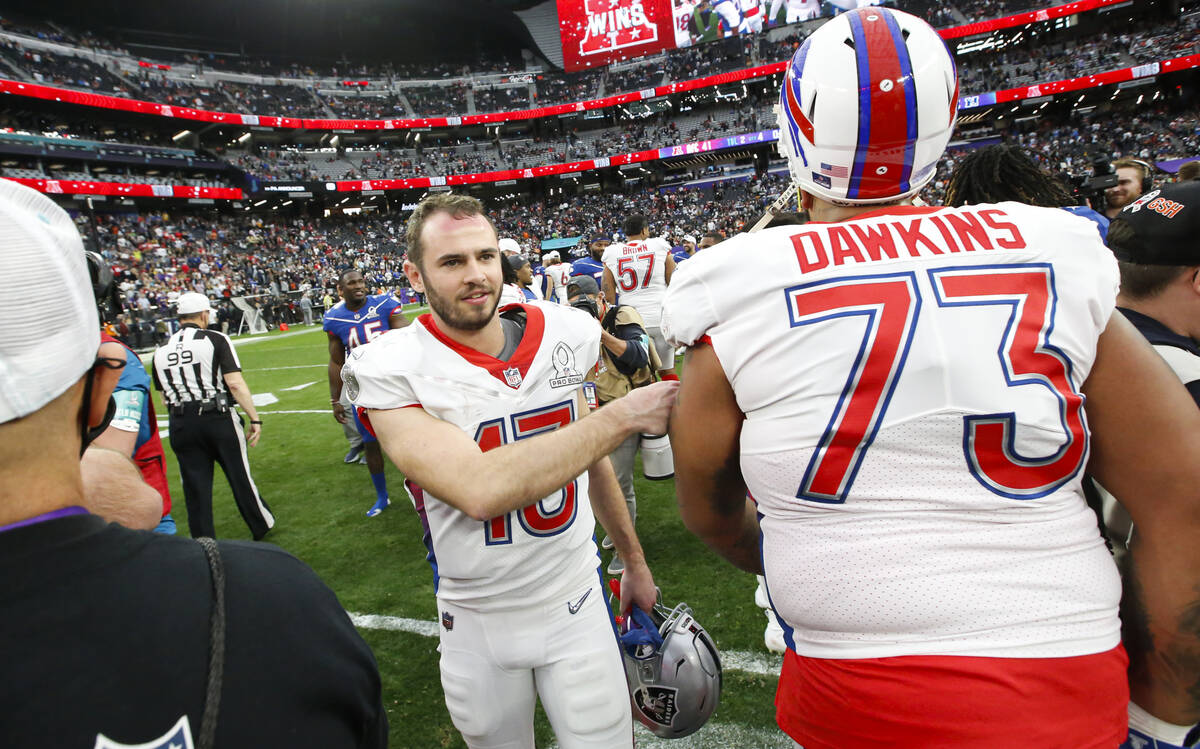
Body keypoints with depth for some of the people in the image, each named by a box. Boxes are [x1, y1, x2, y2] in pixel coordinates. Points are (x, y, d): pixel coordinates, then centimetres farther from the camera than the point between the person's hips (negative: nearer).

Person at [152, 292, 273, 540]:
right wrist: (255, 418, -10)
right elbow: (235, 383, -13)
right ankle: (262, 525, 26)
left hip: (181, 425, 3)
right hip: (218, 418, -3)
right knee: (239, 477, 11)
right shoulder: (215, 340, -6)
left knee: (196, 487, 10)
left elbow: (165, 399, 13)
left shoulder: (161, 350, 8)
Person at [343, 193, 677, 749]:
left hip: (576, 603, 2)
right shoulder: (392, 371, -18)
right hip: (478, 625, -2)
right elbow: (479, 491, -33)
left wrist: (634, 561, 18)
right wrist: (623, 415, -30)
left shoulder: (563, 334, -4)